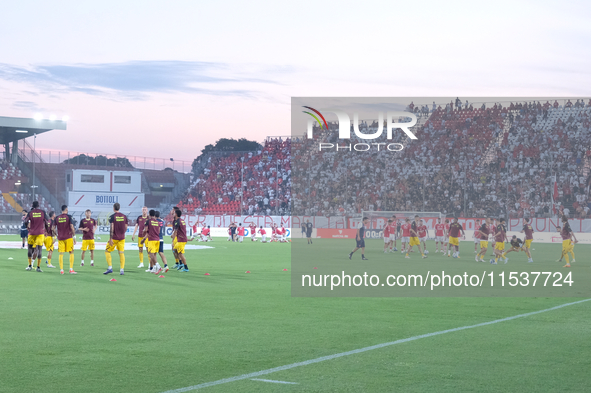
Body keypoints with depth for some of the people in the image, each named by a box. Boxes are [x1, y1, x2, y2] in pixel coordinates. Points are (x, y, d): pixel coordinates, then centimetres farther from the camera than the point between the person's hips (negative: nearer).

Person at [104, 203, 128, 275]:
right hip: (122, 238, 4)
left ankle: (110, 268, -1)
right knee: (121, 253, 6)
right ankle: (122, 270, 1)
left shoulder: (112, 216, -9)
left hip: (114, 238, -4)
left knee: (107, 251, 8)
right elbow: (126, 228, 8)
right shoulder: (124, 216, 5)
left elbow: (112, 228, -14)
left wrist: (110, 238, -14)